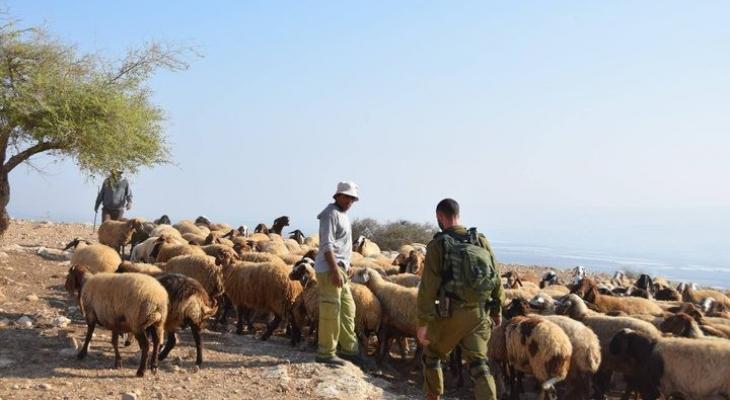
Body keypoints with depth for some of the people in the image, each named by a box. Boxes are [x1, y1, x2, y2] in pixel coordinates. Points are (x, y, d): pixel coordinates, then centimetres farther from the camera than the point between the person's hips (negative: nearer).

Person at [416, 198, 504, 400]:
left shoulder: (438, 245, -8)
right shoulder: (481, 241, 5)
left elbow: (428, 286, -12)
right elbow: (496, 279, 8)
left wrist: (423, 322, -9)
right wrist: (497, 311, 20)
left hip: (450, 314, -3)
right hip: (478, 314, 3)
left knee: (431, 356, 20)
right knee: (478, 364, 5)